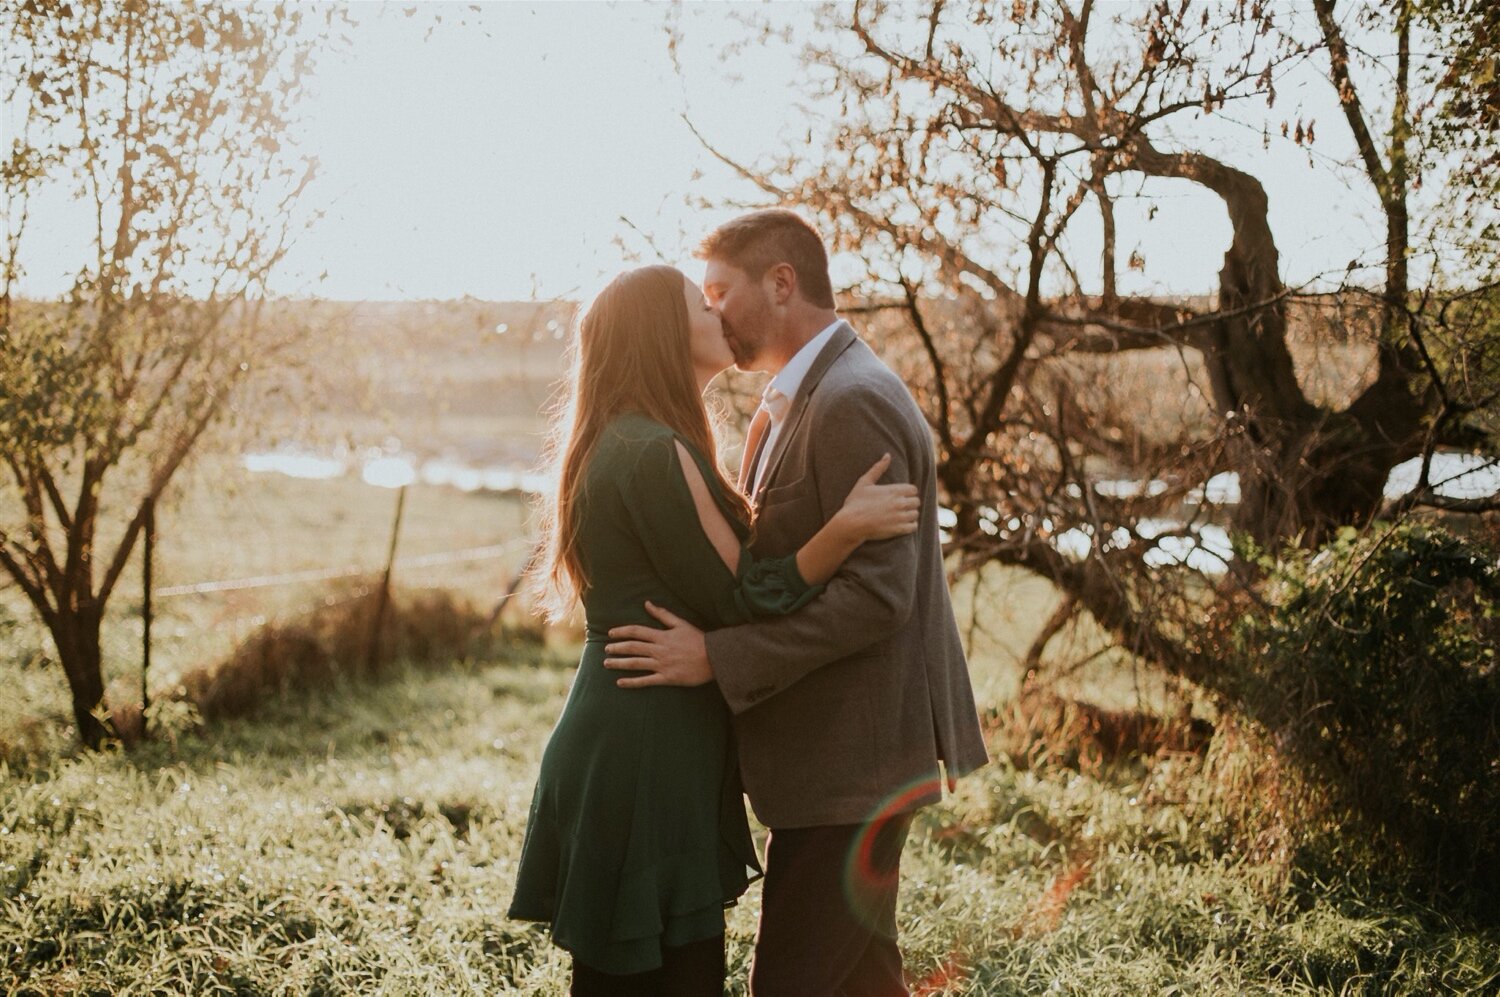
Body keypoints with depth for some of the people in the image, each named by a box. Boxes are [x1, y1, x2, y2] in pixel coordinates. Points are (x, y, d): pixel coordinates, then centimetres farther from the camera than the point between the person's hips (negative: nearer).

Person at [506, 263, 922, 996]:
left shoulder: (619, 444, 15)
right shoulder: (655, 453, -18)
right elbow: (738, 602, -18)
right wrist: (846, 528, -25)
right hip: (647, 755, -11)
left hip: (622, 739, 11)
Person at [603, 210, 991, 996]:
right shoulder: (788, 406, 14)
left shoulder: (853, 402, -19)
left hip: (851, 759, -10)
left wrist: (717, 658, -24)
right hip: (833, 753, 10)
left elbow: (874, 594, -24)